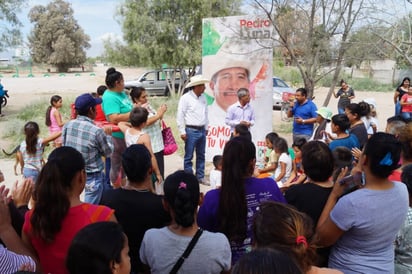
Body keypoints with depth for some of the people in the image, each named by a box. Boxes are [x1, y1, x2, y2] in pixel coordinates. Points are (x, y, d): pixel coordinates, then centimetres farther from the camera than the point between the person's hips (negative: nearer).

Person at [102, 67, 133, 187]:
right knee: (117, 166, 5)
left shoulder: (121, 93, 8)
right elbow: (114, 119, -32)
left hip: (127, 134, 10)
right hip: (117, 137, -10)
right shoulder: (110, 97, -21)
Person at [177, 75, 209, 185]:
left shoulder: (203, 97, 9)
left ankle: (200, 177, 25)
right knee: (189, 156, 1)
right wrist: (182, 132, -12)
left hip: (202, 130, 7)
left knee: (201, 155, 14)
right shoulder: (185, 98, -11)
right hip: (191, 131, -7)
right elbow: (180, 115, -11)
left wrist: (206, 127, 17)